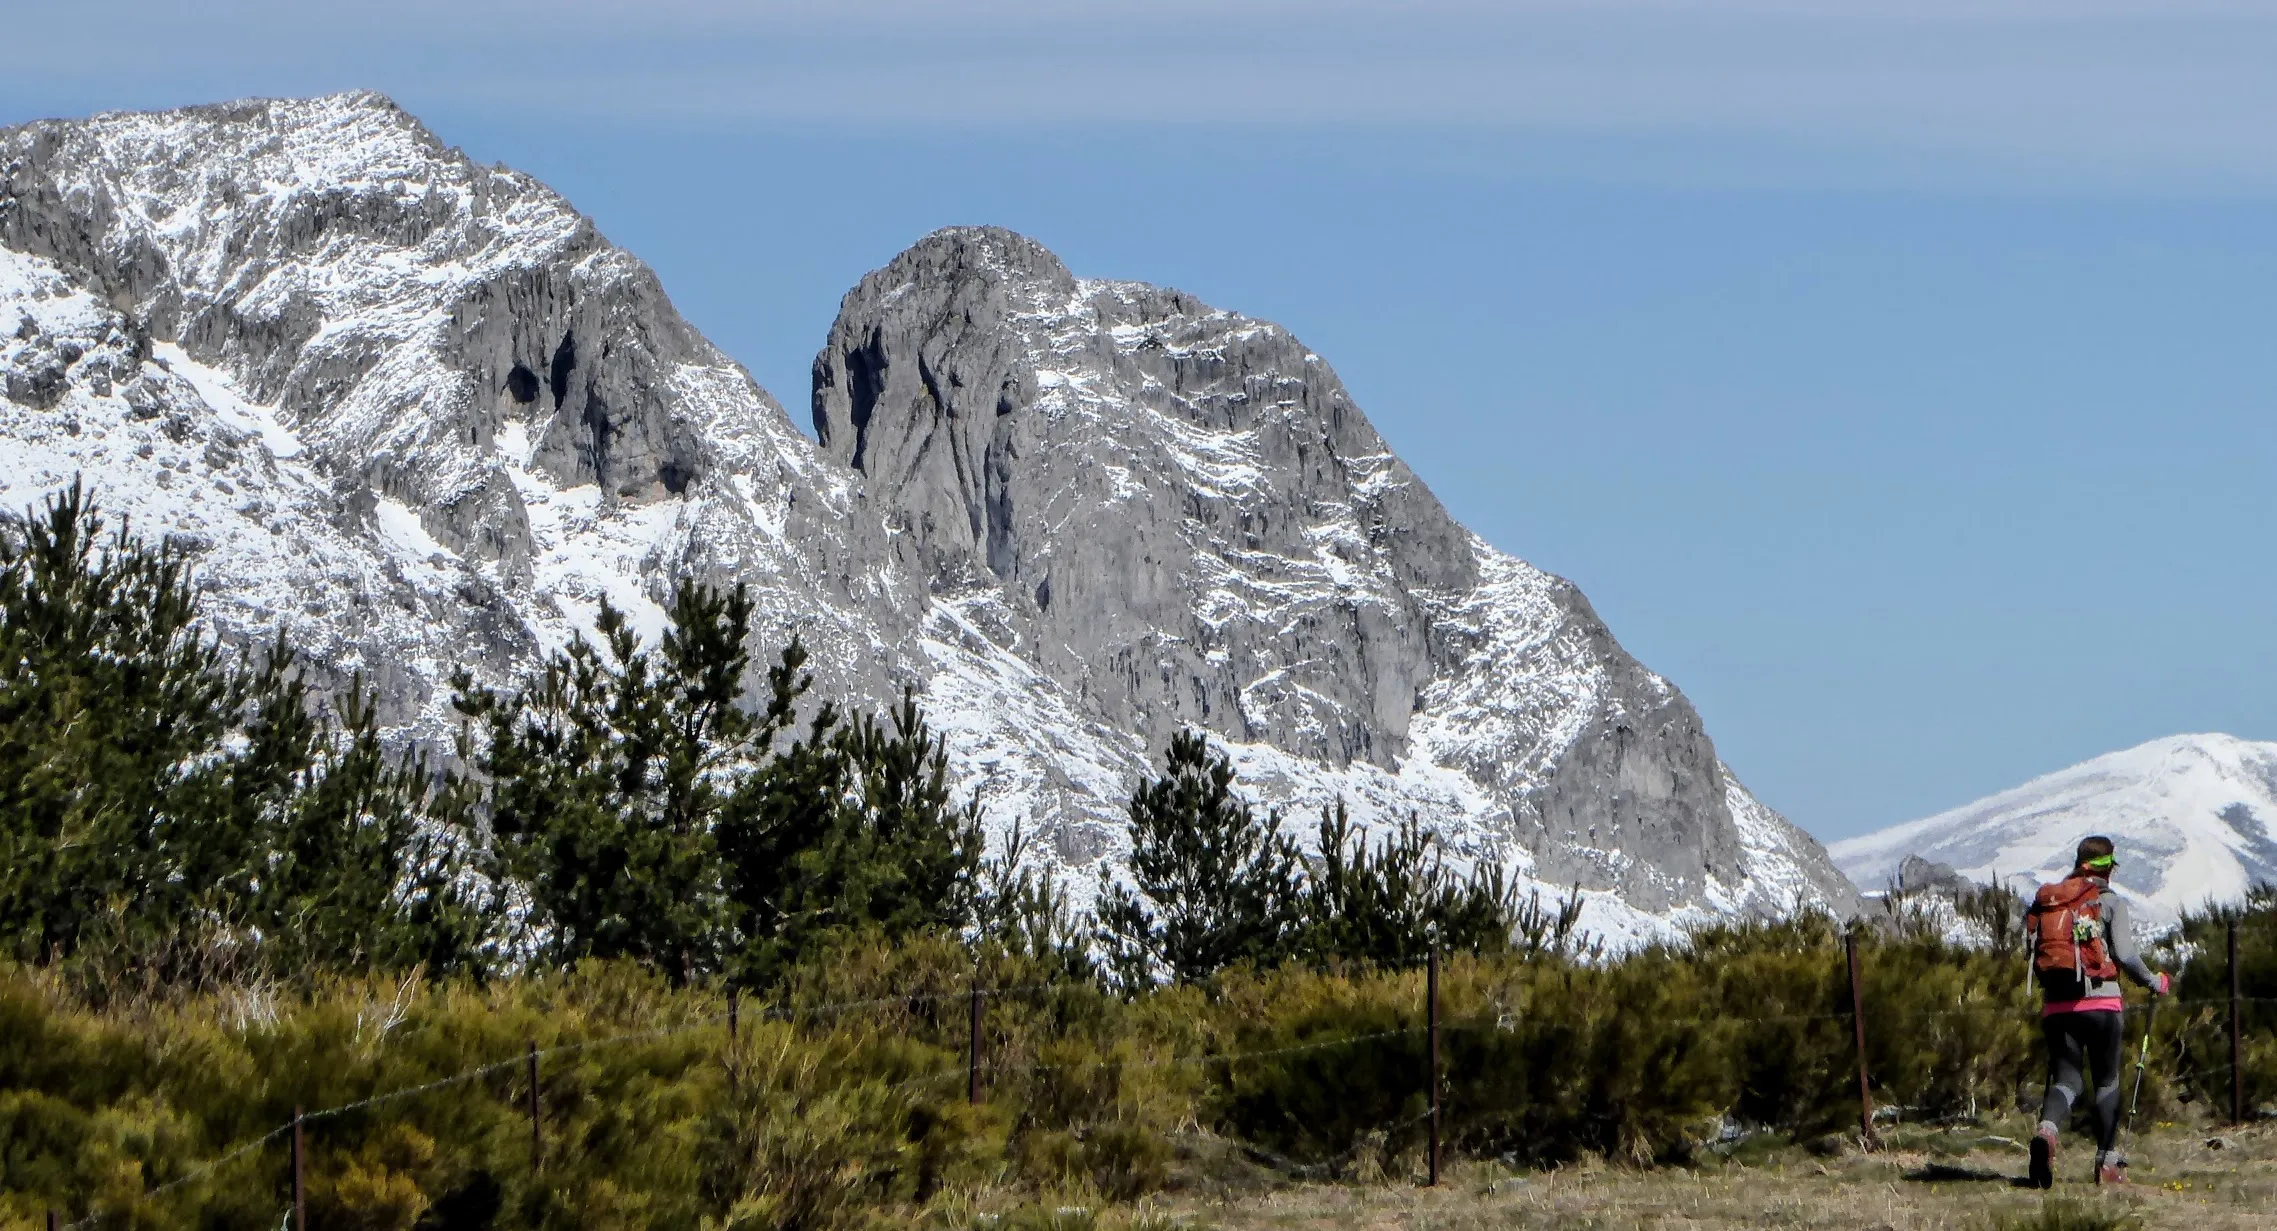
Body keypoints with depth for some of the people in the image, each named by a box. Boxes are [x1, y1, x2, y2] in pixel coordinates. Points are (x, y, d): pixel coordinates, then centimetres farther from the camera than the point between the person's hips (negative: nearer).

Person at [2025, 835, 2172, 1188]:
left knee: (2066, 1079, 3)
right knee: (2107, 1080, 11)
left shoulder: (2046, 899, 12)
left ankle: (2047, 1129, -29)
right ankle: (2107, 1162, 12)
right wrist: (2155, 982, 8)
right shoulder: (2109, 901, -1)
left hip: (2055, 1003, 3)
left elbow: (2034, 953, 11)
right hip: (2100, 1001, -3)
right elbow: (2125, 954, -9)